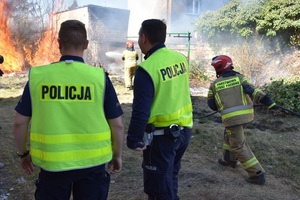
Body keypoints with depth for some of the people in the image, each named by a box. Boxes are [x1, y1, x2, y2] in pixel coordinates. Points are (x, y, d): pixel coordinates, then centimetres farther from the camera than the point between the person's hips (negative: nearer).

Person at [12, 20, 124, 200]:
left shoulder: (37, 76, -8)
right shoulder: (99, 77, -11)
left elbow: (20, 123, 0)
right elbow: (117, 125, -6)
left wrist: (23, 153, 16)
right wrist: (117, 155, 10)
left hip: (52, 162, 1)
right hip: (92, 161, 0)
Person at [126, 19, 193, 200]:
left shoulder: (147, 68, -21)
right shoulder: (181, 58, 0)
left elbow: (141, 111, -21)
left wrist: (133, 140, -11)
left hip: (161, 135, -7)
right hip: (184, 130, 7)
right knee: (170, 178, 26)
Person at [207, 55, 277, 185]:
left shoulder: (214, 84, 6)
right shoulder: (240, 77, 6)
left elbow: (211, 104, 14)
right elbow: (254, 91, -9)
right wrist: (269, 102, -14)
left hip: (231, 118, -4)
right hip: (247, 115, 5)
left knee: (239, 146, 4)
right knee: (229, 135, 29)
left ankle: (257, 174, 1)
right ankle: (229, 159, 42)